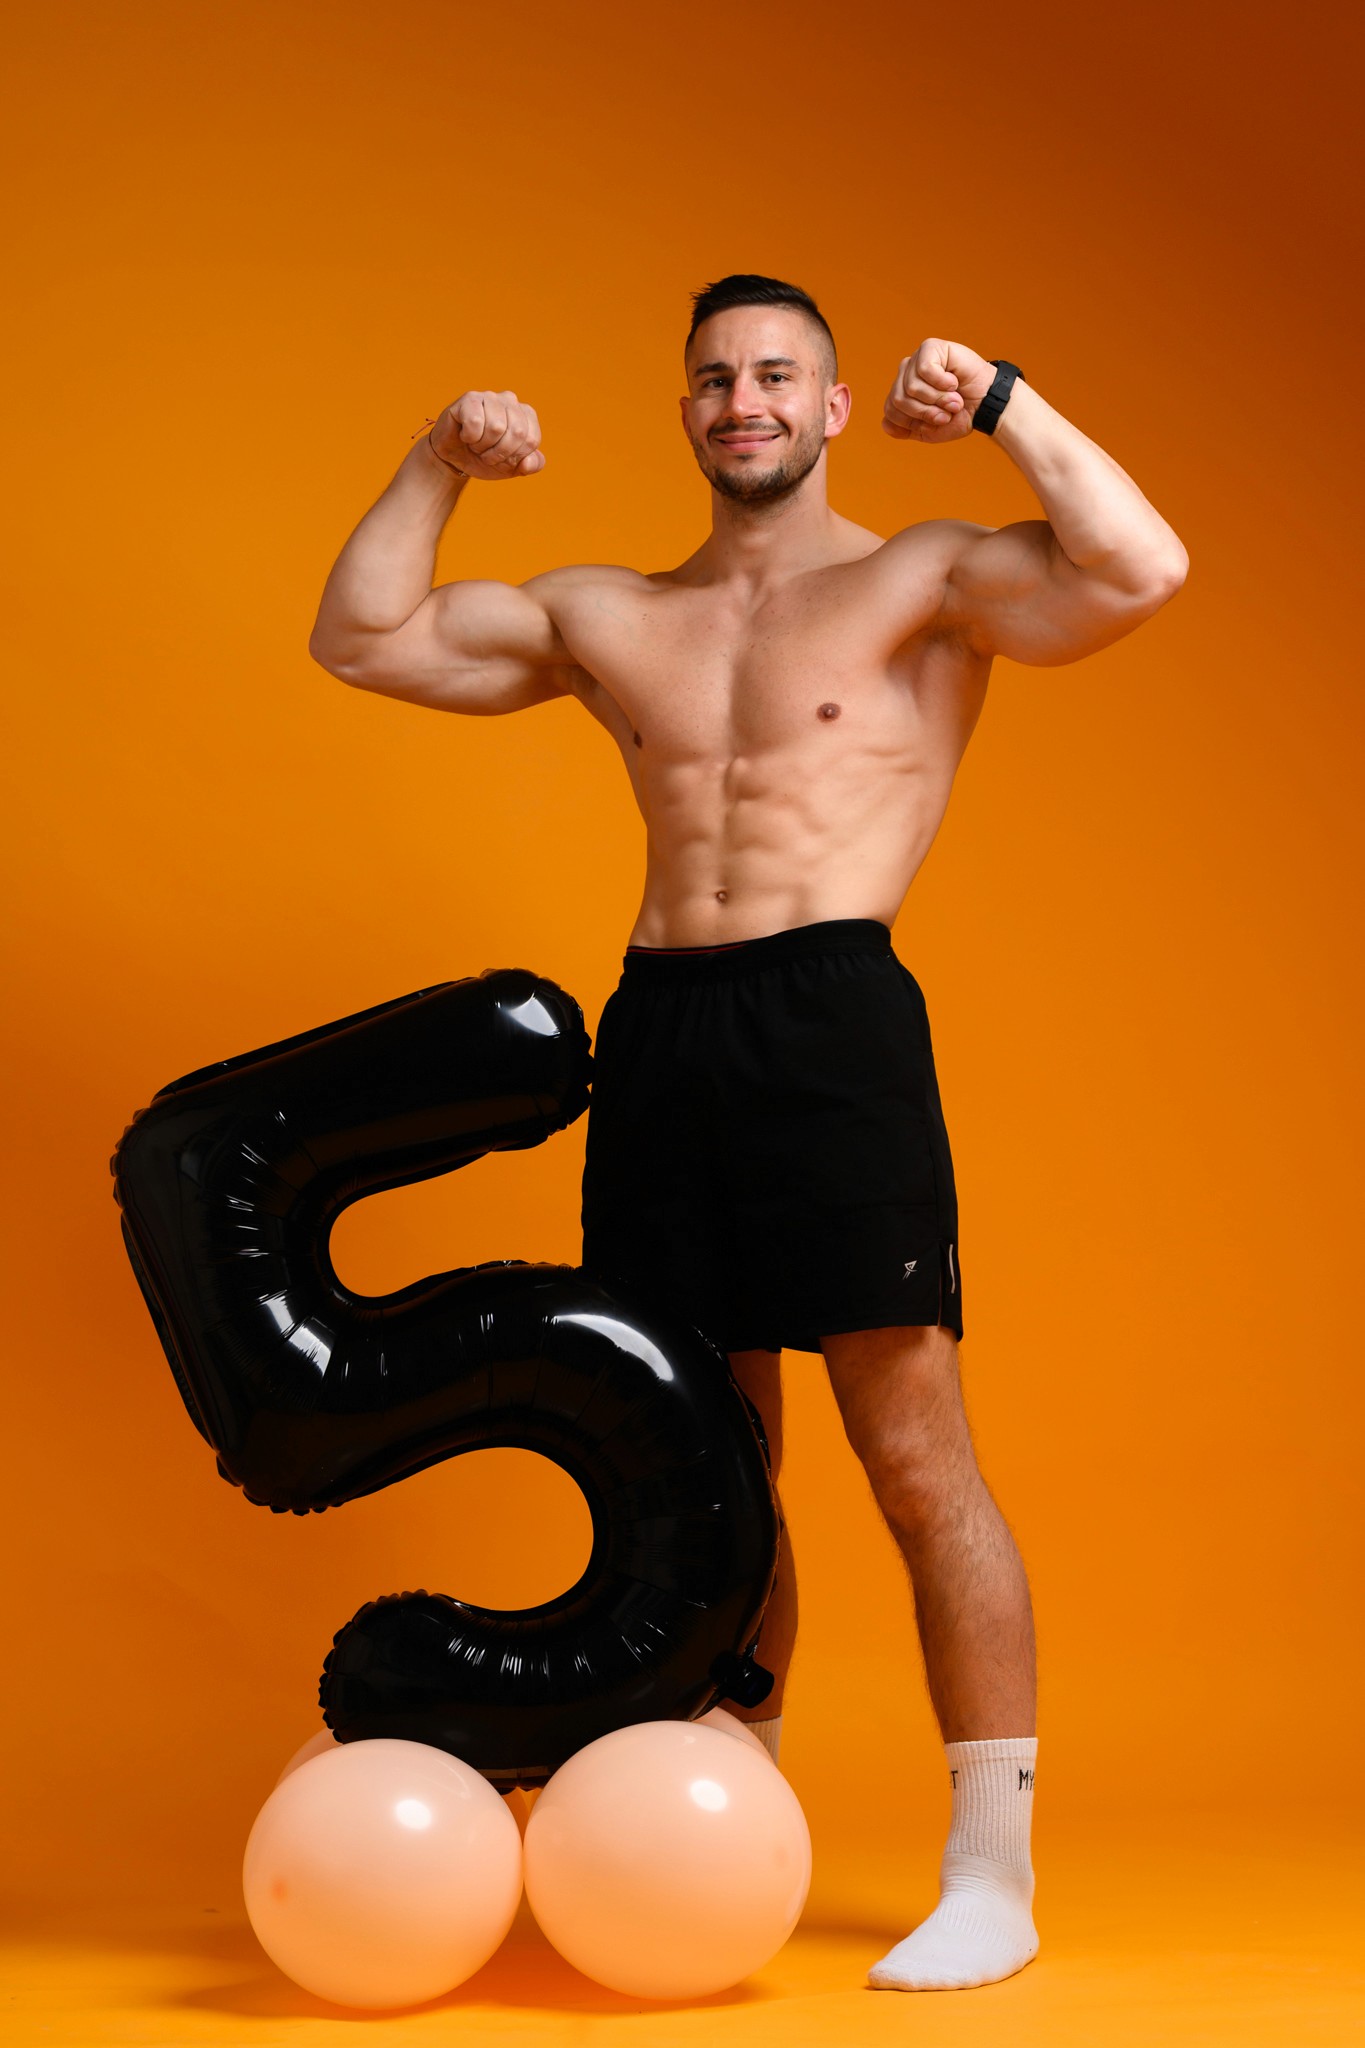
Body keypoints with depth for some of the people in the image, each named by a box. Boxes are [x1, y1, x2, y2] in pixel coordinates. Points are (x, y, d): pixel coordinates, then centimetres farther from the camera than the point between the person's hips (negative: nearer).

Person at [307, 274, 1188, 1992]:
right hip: (656, 1029, 5)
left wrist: (1001, 403, -7)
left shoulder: (920, 585, 6)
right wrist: (441, 464, 13)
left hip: (833, 1015, -5)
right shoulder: (607, 618, 19)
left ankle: (992, 1877, 4)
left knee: (916, 1462, -5)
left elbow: (1139, 573, -11)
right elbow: (359, 639, 21)